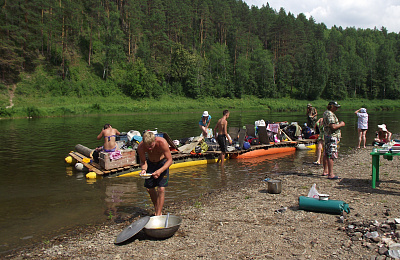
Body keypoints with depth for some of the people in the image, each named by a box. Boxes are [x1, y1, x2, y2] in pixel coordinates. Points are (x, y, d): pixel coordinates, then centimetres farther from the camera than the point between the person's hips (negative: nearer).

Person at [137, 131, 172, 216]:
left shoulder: (162, 143, -36)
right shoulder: (140, 147, -28)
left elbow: (169, 160, -28)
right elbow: (143, 161, -11)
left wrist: (160, 171, -42)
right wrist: (143, 169, -34)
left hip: (162, 163, -3)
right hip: (150, 163, 3)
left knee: (161, 188, -13)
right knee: (149, 188, 5)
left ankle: (158, 214, -3)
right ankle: (156, 209, 28)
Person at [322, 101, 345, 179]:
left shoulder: (326, 113, 16)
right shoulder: (330, 114, -18)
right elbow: (333, 126, -26)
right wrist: (341, 124, -10)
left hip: (327, 136, 11)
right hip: (332, 137, -11)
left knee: (326, 155, 15)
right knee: (331, 156, -11)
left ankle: (325, 171, 23)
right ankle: (331, 174, -11)